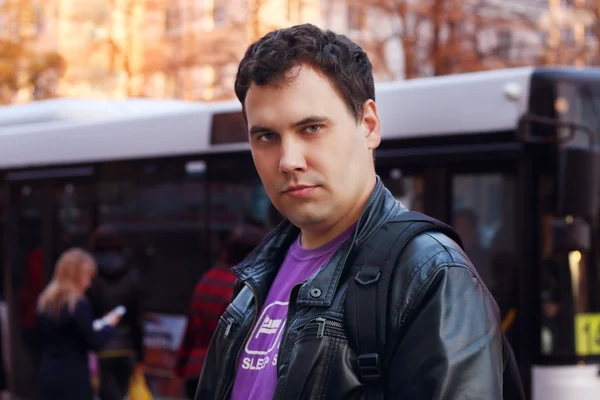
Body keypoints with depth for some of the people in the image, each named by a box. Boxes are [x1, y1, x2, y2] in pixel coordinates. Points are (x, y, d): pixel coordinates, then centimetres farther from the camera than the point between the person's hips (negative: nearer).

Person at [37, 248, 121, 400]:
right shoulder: (78, 305, -14)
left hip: (47, 374, 7)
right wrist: (109, 325, 5)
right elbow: (94, 343, -13)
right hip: (73, 377, -7)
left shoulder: (44, 301, 8)